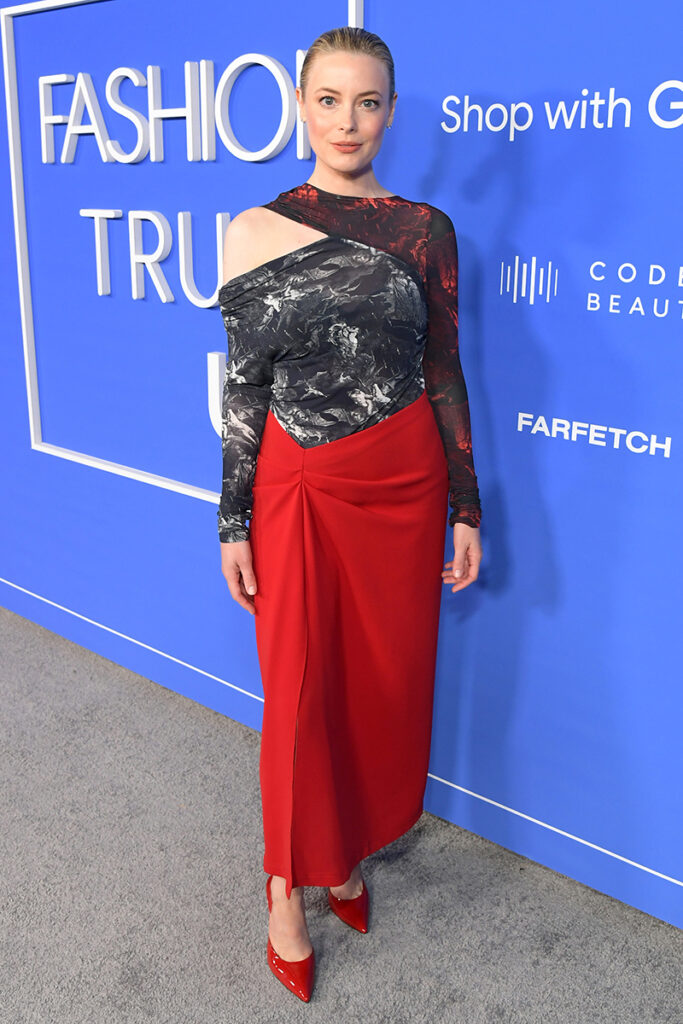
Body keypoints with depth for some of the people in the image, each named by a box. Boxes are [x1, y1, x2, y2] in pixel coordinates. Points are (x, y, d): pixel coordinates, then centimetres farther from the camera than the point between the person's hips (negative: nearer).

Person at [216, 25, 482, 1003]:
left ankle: (352, 849, 36)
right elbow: (243, 384, 0)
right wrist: (233, 522, -2)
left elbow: (444, 371, 5)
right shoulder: (256, 230, -1)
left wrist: (466, 508, 4)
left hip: (406, 483, 2)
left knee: (389, 681, 11)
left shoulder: (427, 228, 2)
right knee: (300, 692, 5)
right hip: (299, 490, -1)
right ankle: (290, 882, 27)